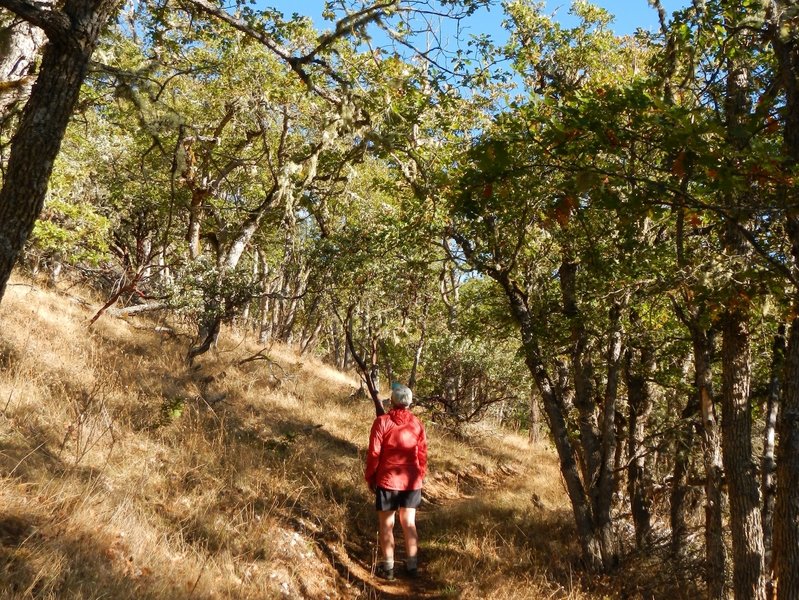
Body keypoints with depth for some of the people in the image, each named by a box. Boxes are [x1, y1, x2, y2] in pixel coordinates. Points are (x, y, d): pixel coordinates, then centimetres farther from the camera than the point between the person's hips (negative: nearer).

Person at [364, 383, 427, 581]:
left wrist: (370, 477, 3)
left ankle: (387, 567, 14)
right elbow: (422, 454, 4)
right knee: (409, 523, 14)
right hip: (411, 481, 3)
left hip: (387, 480, -3)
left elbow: (374, 453, -9)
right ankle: (412, 565, 21)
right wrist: (420, 477, 16)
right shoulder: (417, 424, -1)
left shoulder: (382, 422, -10)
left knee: (386, 524, 9)